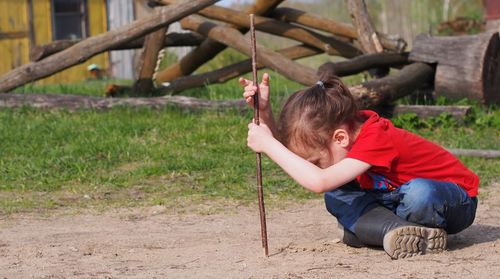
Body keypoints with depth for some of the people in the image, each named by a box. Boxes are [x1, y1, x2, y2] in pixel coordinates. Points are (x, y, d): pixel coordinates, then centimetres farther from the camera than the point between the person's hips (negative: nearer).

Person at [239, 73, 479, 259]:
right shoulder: (350, 125, -9)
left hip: (456, 201, -8)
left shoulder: (375, 140, -34)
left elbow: (318, 181, -45)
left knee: (419, 193, -43)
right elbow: (288, 155, -4)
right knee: (335, 197, -13)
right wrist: (264, 110, -17)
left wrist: (268, 144, -39)